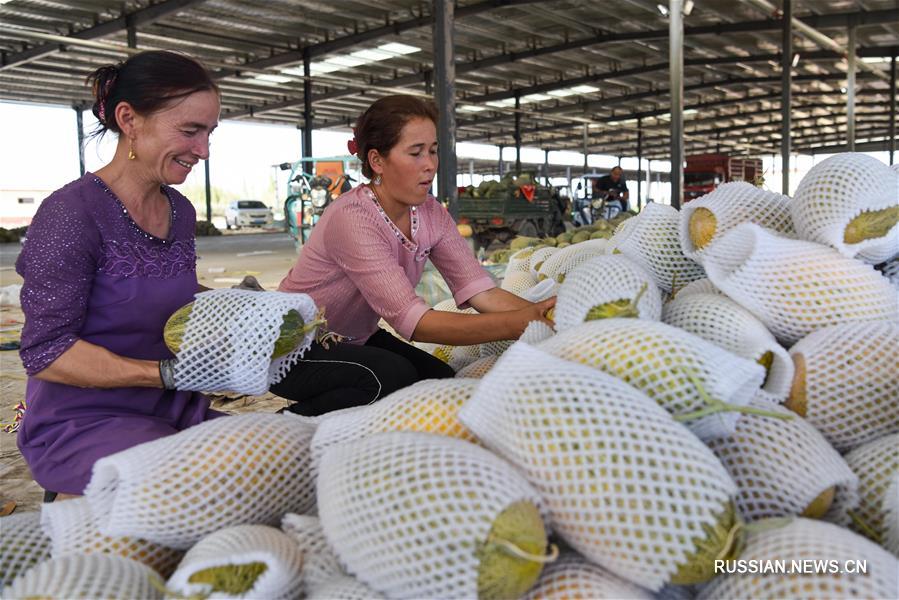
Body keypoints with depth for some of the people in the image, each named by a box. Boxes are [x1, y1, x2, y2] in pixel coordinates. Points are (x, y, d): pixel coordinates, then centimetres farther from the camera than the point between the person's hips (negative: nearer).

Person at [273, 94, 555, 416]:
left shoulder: (431, 214, -7)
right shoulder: (352, 219, -30)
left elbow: (482, 292, -16)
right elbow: (413, 322, -37)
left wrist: (541, 314, -35)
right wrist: (518, 323, -45)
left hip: (355, 340, 8)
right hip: (293, 350, -8)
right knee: (391, 376, -31)